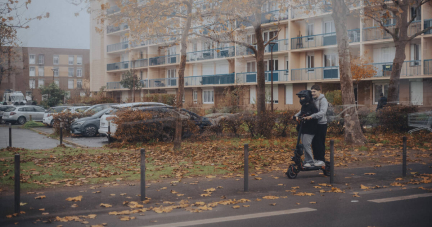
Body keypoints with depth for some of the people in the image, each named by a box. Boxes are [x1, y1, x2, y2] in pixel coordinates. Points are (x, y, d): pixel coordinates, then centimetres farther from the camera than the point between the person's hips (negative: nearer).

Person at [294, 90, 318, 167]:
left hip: (309, 130, -9)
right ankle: (307, 161, 18)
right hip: (303, 129, 9)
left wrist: (308, 117, -29)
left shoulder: (312, 106, -11)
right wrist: (296, 116, 8)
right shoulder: (303, 106, 15)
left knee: (307, 145, -10)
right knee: (304, 145, 10)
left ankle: (310, 162, -2)